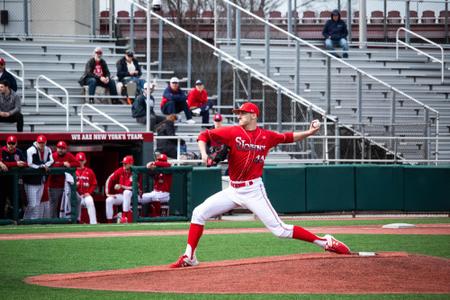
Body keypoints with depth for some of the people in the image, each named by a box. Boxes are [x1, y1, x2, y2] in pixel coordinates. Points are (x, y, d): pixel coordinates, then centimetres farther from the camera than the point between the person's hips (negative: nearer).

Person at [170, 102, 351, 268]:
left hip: (253, 191, -3)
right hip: (233, 190, 3)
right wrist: (204, 154, -16)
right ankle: (189, 257, 3)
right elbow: (204, 136, 2)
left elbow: (288, 137, 16)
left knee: (279, 230, -11)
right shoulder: (233, 132, -2)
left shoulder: (267, 136, 0)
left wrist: (308, 133, 1)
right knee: (199, 213, -4)